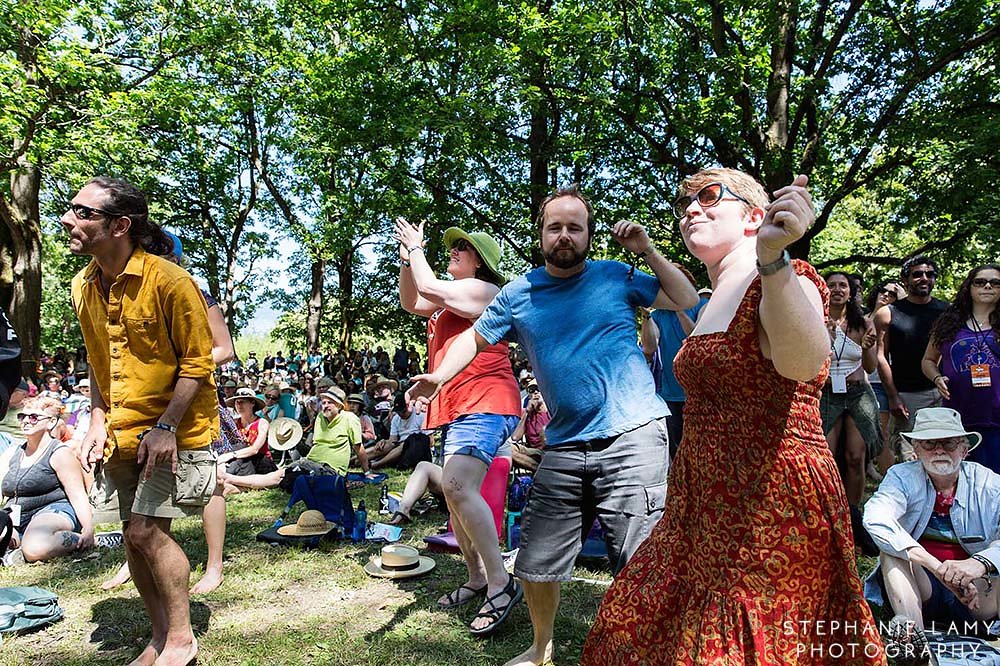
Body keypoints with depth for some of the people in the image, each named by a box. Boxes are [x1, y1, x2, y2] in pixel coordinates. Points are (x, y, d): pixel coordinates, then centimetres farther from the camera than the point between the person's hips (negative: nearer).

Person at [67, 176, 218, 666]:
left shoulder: (170, 281, -18)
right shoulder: (84, 286, 4)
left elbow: (198, 362, -16)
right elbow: (97, 362, 15)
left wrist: (165, 427, -21)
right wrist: (98, 421, 5)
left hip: (175, 428, -7)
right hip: (122, 434, 7)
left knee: (146, 529, -10)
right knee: (136, 537, 12)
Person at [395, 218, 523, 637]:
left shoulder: (482, 289, -6)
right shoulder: (451, 298, 24)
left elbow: (430, 288, -13)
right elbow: (411, 302, 28)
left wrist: (415, 247, 3)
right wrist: (407, 257, 17)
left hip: (484, 403, -11)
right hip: (457, 408, 11)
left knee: (457, 485, -26)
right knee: (456, 493, 12)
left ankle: (501, 582, -18)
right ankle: (477, 579, 24)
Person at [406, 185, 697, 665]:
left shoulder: (617, 277, 6)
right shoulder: (518, 294, 9)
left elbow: (688, 303, 9)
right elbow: (474, 338, 15)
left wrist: (647, 251, 0)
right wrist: (439, 375, -3)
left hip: (634, 438, -2)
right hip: (565, 447, 3)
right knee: (535, 566, 10)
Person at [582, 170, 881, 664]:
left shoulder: (786, 283, -13)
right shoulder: (714, 304, 15)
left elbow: (804, 363, -36)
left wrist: (773, 259, -48)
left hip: (772, 510, -9)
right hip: (709, 508, 9)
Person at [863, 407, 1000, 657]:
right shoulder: (902, 477, -3)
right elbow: (875, 518, -24)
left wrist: (980, 563, -36)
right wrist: (937, 567, -34)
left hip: (977, 592, 0)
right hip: (919, 587, 0)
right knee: (891, 544, -26)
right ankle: (911, 626, -43)